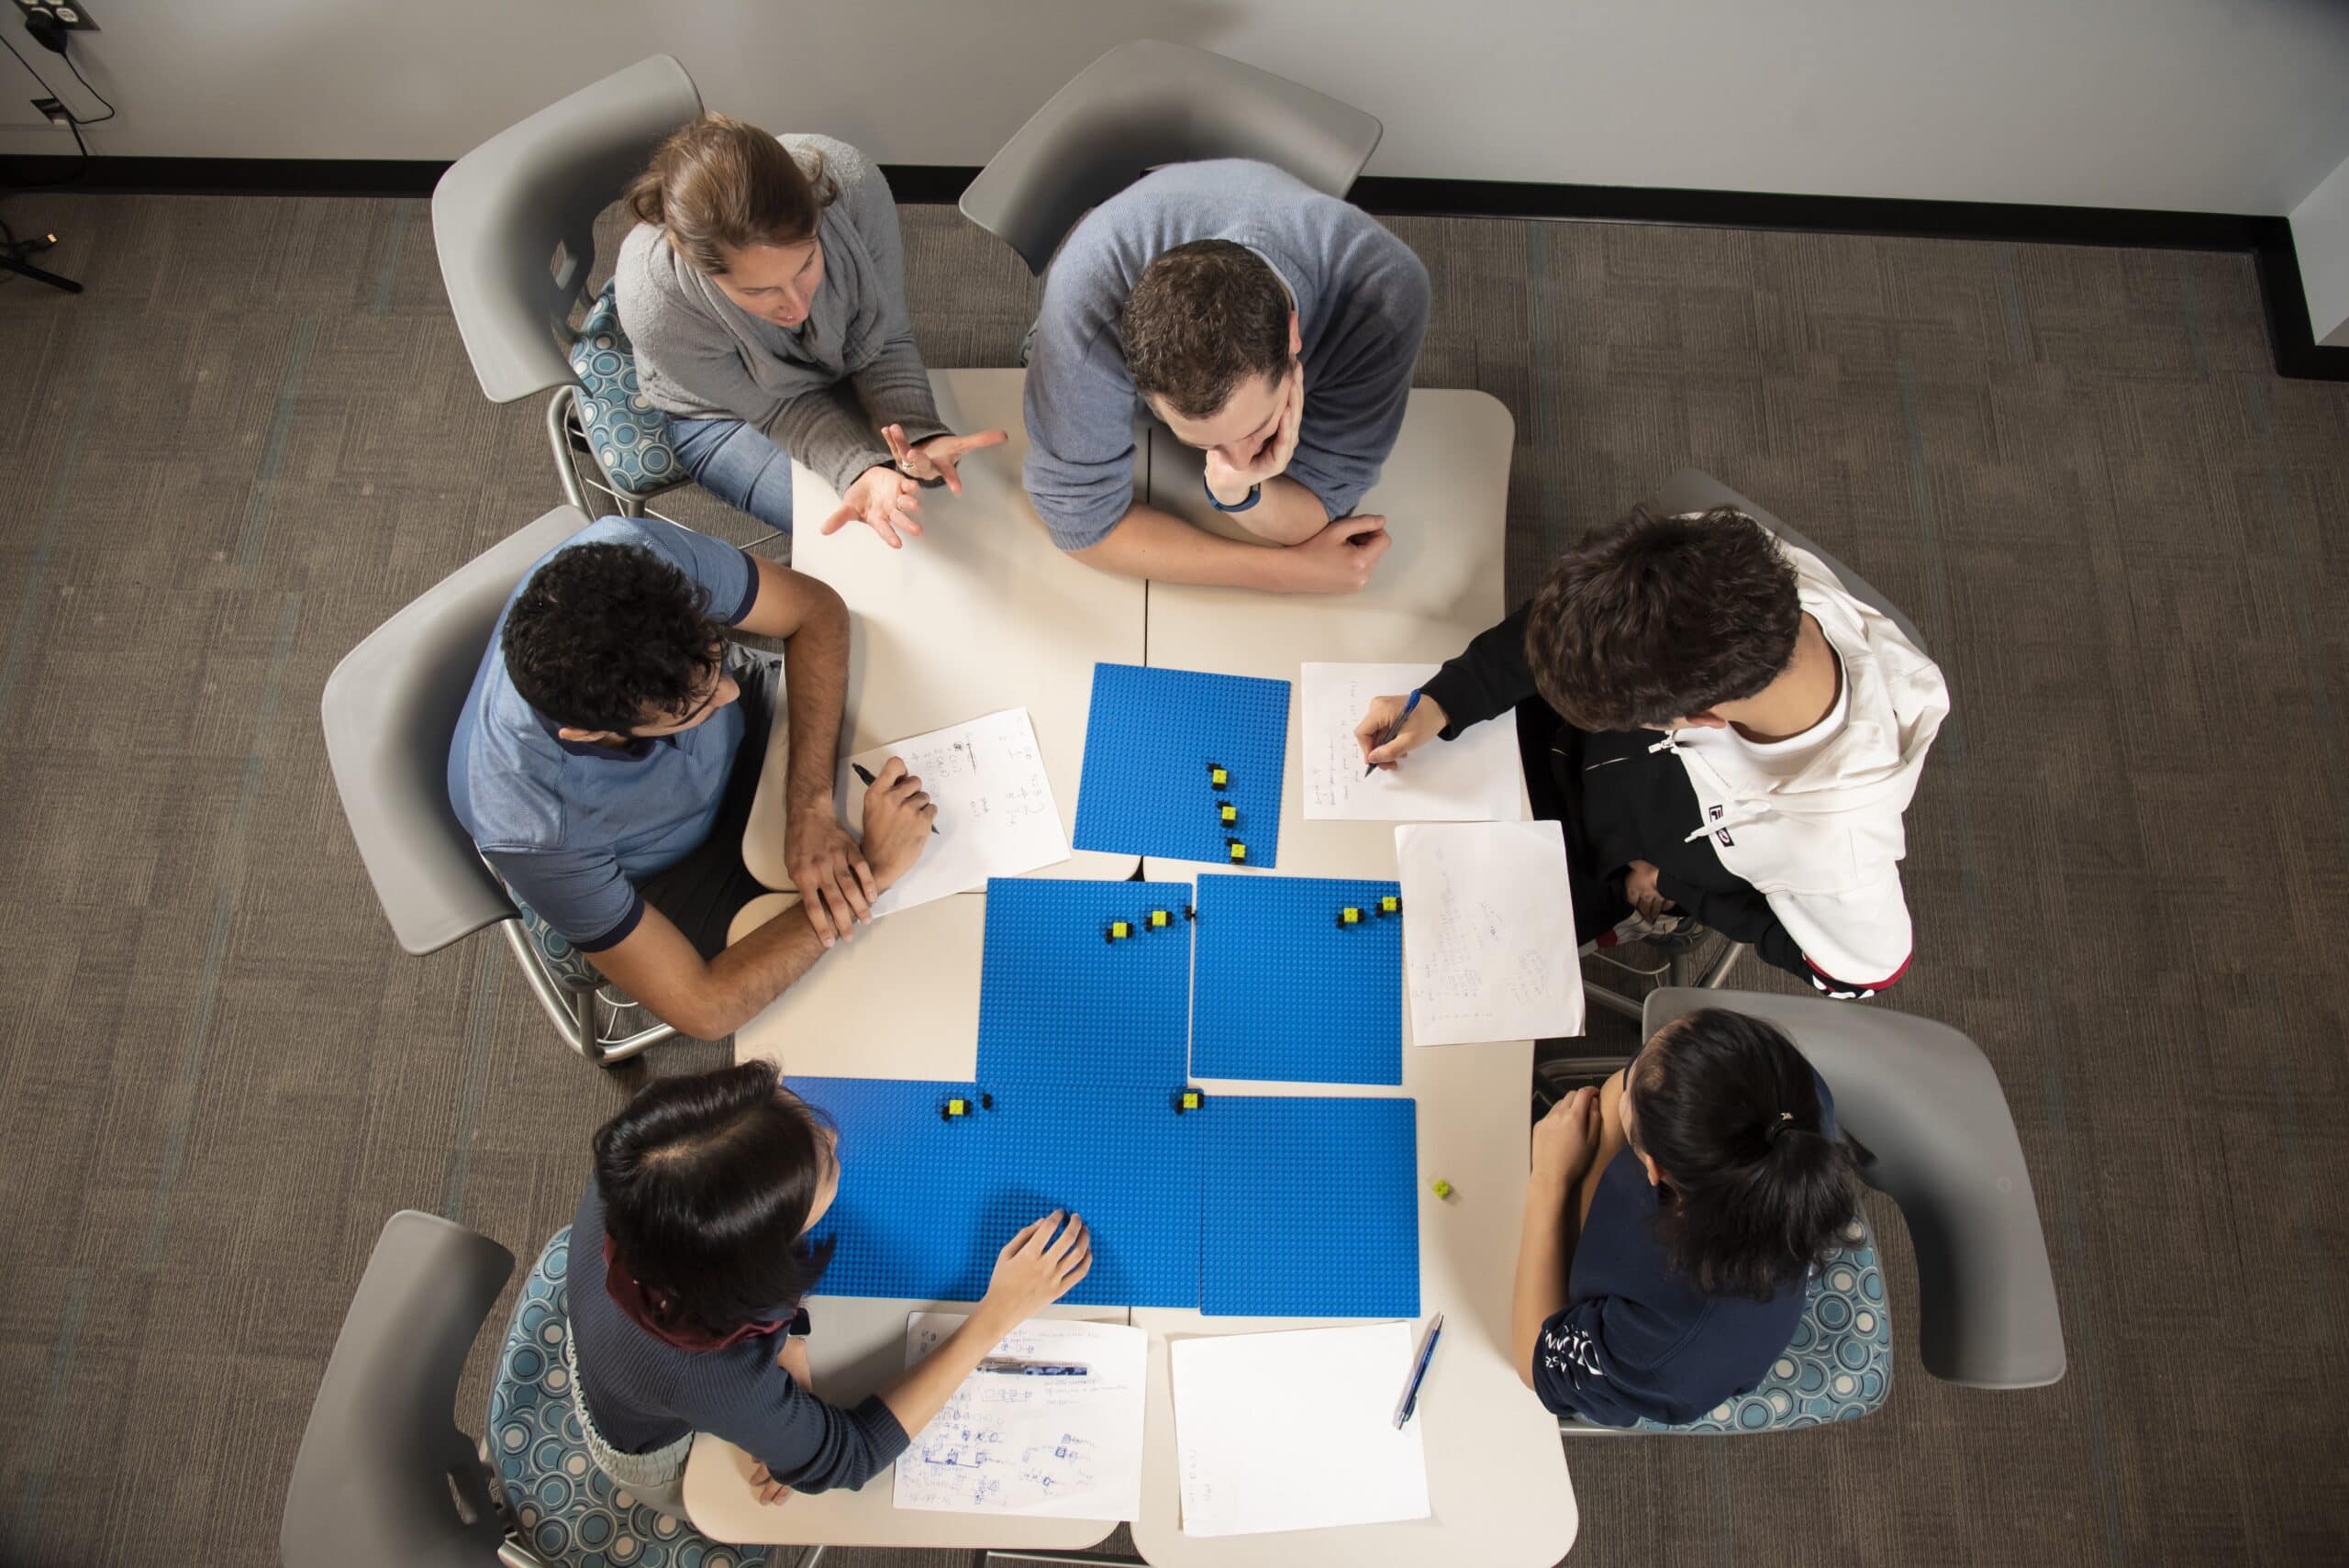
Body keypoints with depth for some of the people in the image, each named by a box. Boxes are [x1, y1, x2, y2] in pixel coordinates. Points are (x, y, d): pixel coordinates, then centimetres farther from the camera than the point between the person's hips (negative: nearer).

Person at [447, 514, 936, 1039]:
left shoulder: (635, 552, -37)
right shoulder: (528, 830, -41)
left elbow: (817, 610, -21)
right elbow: (705, 1008, -33)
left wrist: (811, 807, -31)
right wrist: (872, 866, -36)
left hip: (751, 729, 4)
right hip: (682, 876, -4)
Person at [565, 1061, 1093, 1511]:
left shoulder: (633, 1179, -37)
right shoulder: (716, 1381, -50)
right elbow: (845, 1457, -31)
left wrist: (788, 1354, -29)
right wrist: (999, 1313, -34)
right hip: (658, 1454, -3)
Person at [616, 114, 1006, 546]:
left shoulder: (851, 183, -35)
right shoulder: (655, 308, -38)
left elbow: (885, 343, -21)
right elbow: (778, 408, -24)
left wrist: (922, 438, -38)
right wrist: (860, 472, -42)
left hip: (841, 369, 3)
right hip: (729, 412, -2)